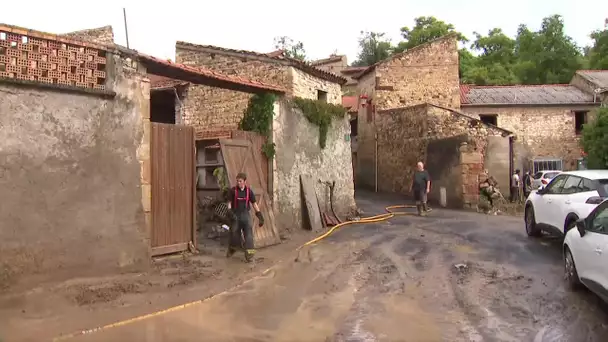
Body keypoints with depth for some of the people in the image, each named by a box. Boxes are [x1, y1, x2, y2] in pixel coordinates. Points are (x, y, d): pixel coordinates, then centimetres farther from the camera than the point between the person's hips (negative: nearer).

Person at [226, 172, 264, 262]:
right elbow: (229, 203, -1)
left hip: (245, 214, 0)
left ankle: (249, 255, -5)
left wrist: (260, 216, -1)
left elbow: (254, 204, 3)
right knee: (234, 233, 9)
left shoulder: (249, 191, -2)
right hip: (235, 215, 0)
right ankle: (231, 250, 36)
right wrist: (230, 212, -17)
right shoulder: (233, 190, -5)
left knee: (249, 234, -8)